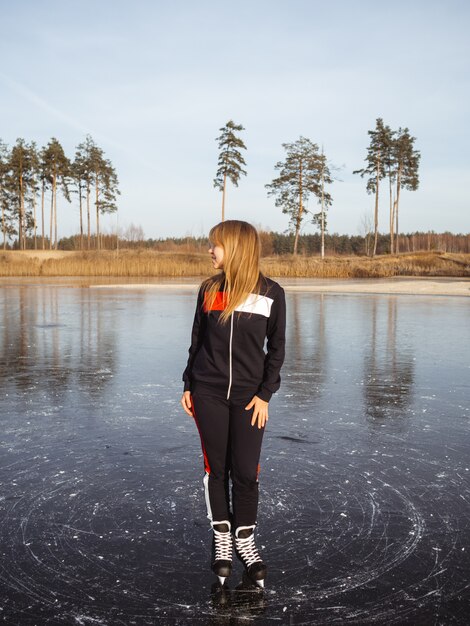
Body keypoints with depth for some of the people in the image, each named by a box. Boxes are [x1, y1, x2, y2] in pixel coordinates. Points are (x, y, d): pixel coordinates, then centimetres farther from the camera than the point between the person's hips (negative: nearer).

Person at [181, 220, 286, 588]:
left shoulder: (271, 293, -4)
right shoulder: (209, 289, 3)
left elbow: (276, 349, 0)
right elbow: (197, 341, 9)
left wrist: (265, 394, -5)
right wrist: (189, 385, 8)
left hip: (249, 397, -2)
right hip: (209, 394, 2)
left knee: (245, 472, 3)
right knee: (216, 469, 8)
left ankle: (245, 538, 23)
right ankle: (221, 537, 25)